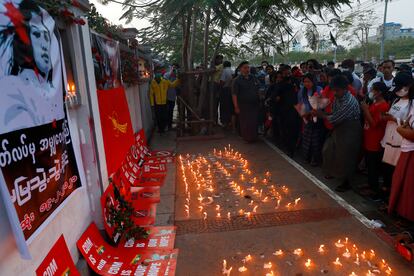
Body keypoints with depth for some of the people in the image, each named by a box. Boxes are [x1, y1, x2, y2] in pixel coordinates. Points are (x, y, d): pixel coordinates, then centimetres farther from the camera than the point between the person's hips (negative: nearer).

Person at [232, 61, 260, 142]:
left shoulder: (254, 78, 9)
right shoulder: (237, 80, -6)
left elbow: (258, 90, 17)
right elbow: (234, 94, -10)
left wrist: (259, 101, 12)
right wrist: (236, 107, -15)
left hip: (255, 105, 4)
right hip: (243, 106, -4)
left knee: (255, 122, 8)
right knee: (245, 123, 2)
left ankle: (253, 137, 27)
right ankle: (247, 138, 20)